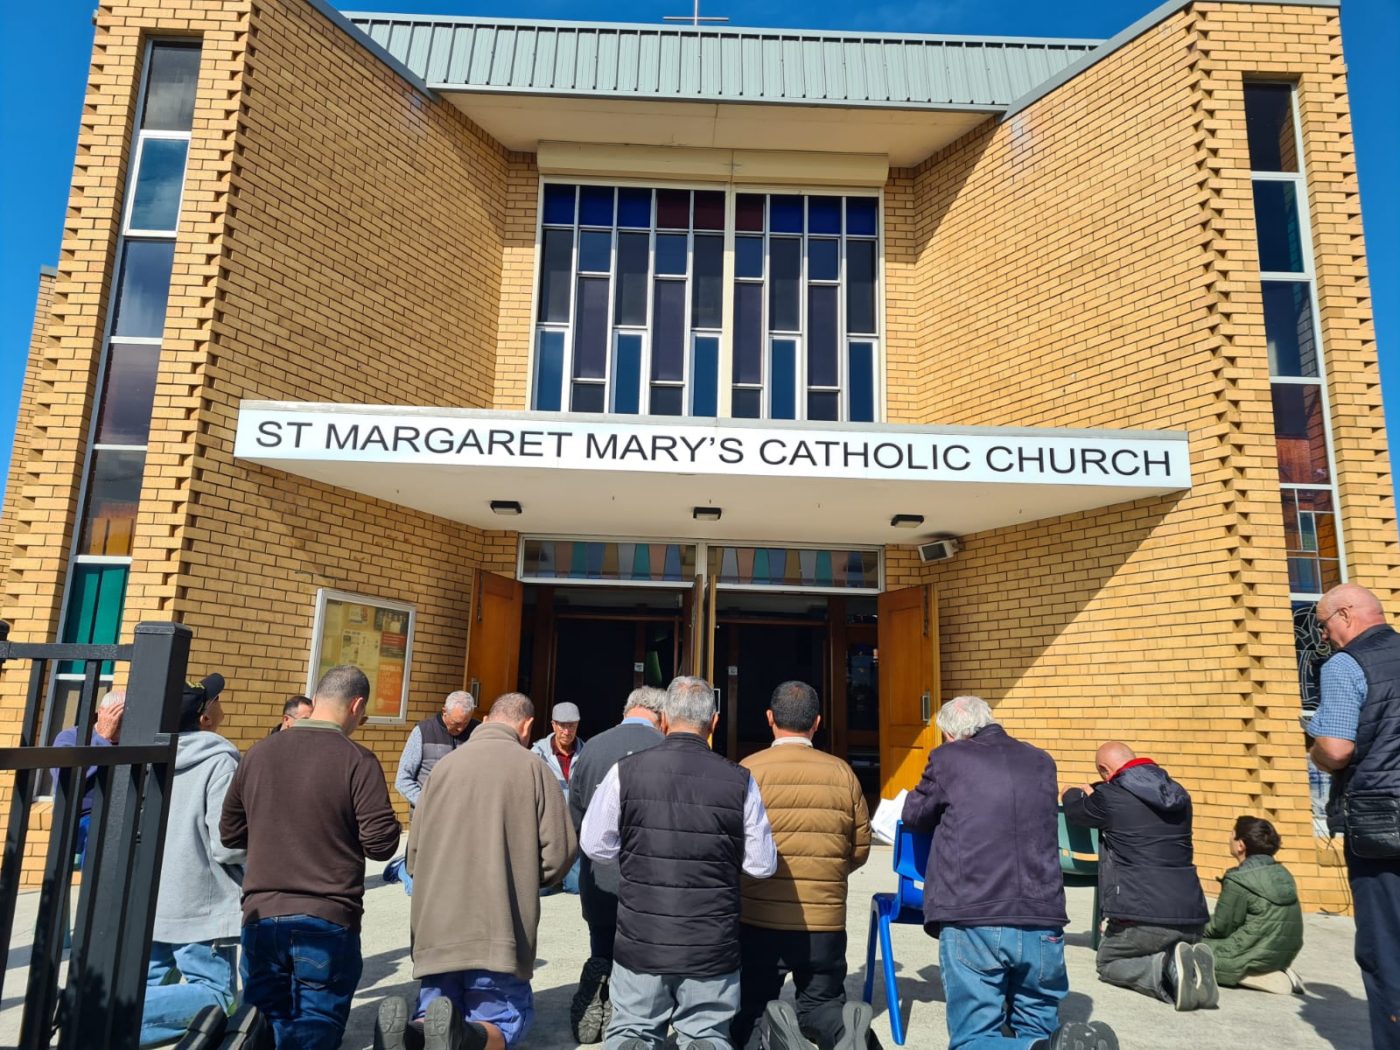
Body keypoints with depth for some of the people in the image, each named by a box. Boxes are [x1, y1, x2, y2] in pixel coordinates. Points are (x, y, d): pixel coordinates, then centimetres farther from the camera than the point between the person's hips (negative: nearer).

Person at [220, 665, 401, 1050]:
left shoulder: (259, 752, 5)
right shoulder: (357, 760, -11)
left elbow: (230, 834, 14)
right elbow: (382, 843, -12)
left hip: (261, 917, 4)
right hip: (328, 921, -4)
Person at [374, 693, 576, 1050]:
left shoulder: (444, 765, 6)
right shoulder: (532, 768, -4)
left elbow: (414, 852, 10)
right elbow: (560, 851, -5)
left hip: (436, 927, 3)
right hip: (498, 930, -3)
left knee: (436, 1014, 18)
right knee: (505, 1020, 13)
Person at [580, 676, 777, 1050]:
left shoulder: (625, 771, -9)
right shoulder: (739, 781, -10)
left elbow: (595, 846, 0)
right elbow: (762, 865, -3)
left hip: (640, 939, 1)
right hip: (712, 948, 0)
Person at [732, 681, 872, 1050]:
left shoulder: (749, 770, -10)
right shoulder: (842, 773, 0)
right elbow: (860, 848, 7)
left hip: (760, 921, -2)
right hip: (826, 922, 2)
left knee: (744, 1014, 15)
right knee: (821, 1006, 21)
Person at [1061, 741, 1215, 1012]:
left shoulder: (1109, 797, -7)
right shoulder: (1178, 794, 13)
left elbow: (1073, 809, 14)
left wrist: (1074, 793, 38)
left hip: (1142, 917, -6)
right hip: (1193, 918, 6)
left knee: (1107, 963, 20)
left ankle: (1167, 969, -10)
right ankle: (1190, 964, -3)